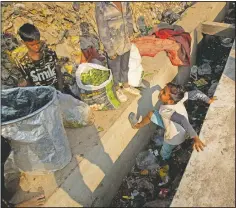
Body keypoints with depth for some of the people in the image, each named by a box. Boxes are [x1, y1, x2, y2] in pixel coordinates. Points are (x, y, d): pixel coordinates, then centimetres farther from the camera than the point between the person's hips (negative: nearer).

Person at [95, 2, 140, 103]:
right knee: (115, 70, 17)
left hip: (126, 43, 5)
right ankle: (117, 89, 42)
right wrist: (110, 51, -16)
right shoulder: (101, 5, -23)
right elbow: (103, 32, -20)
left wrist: (129, 34, 6)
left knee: (125, 67, 25)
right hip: (113, 47, -5)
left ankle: (126, 85, 49)